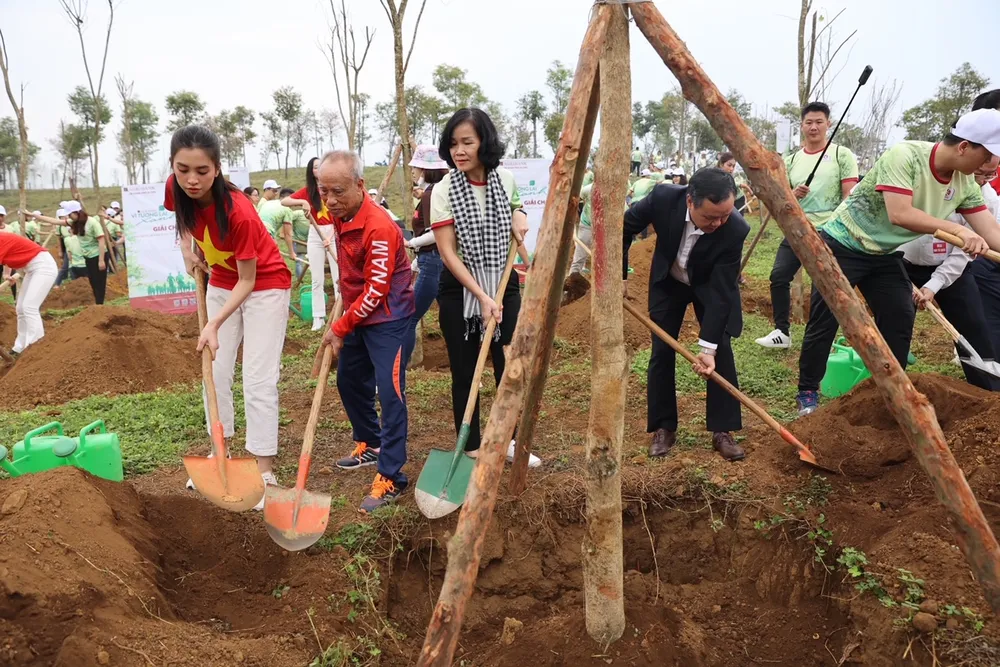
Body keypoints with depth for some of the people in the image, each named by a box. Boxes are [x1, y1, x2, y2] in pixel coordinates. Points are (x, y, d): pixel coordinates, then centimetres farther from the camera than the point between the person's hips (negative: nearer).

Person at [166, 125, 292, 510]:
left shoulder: (239, 213, -34)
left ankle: (264, 472, 0)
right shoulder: (177, 190, -18)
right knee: (215, 372, 10)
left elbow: (247, 281, -26)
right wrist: (187, 248, -3)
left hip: (264, 285, -6)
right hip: (221, 282, 6)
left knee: (258, 380, -9)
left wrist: (215, 324, -33)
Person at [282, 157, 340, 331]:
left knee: (339, 277, -1)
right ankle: (319, 317, 10)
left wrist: (331, 237, -17)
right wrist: (302, 202, -20)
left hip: (335, 234, -2)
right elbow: (284, 201, -4)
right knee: (317, 279, 5)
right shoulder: (308, 191, 3)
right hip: (315, 235, 2)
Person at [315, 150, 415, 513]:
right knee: (349, 381, 19)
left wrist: (340, 328, -15)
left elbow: (376, 292, -23)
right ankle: (370, 444, 40)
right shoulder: (339, 214, 0)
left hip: (387, 318, -9)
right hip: (357, 313, 9)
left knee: (389, 394, -10)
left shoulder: (378, 227, -26)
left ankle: (391, 477, -4)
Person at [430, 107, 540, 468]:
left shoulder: (506, 179, -2)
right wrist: (481, 296, -22)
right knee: (465, 372, 4)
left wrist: (519, 215, -4)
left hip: (504, 285, 3)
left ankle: (510, 441, 24)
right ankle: (471, 449, 18)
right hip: (459, 290, -3)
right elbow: (448, 253, -16)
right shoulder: (444, 191, -13)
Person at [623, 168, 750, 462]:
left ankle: (722, 431, 3)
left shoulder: (735, 229, -36)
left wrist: (708, 346, -33)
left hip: (710, 285, -1)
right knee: (661, 352, -1)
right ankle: (663, 428, 11)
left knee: (721, 352, -9)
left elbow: (721, 290, -31)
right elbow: (625, 227, -15)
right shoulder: (664, 197, -34)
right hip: (668, 282, 1)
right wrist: (619, 275, -13)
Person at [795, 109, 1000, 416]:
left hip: (885, 254, 7)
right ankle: (807, 391, 9)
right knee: (824, 321, -3)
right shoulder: (904, 156, -27)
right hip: (843, 246, -7)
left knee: (900, 321, 5)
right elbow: (899, 215, -36)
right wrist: (957, 230, -38)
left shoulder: (965, 183, -6)